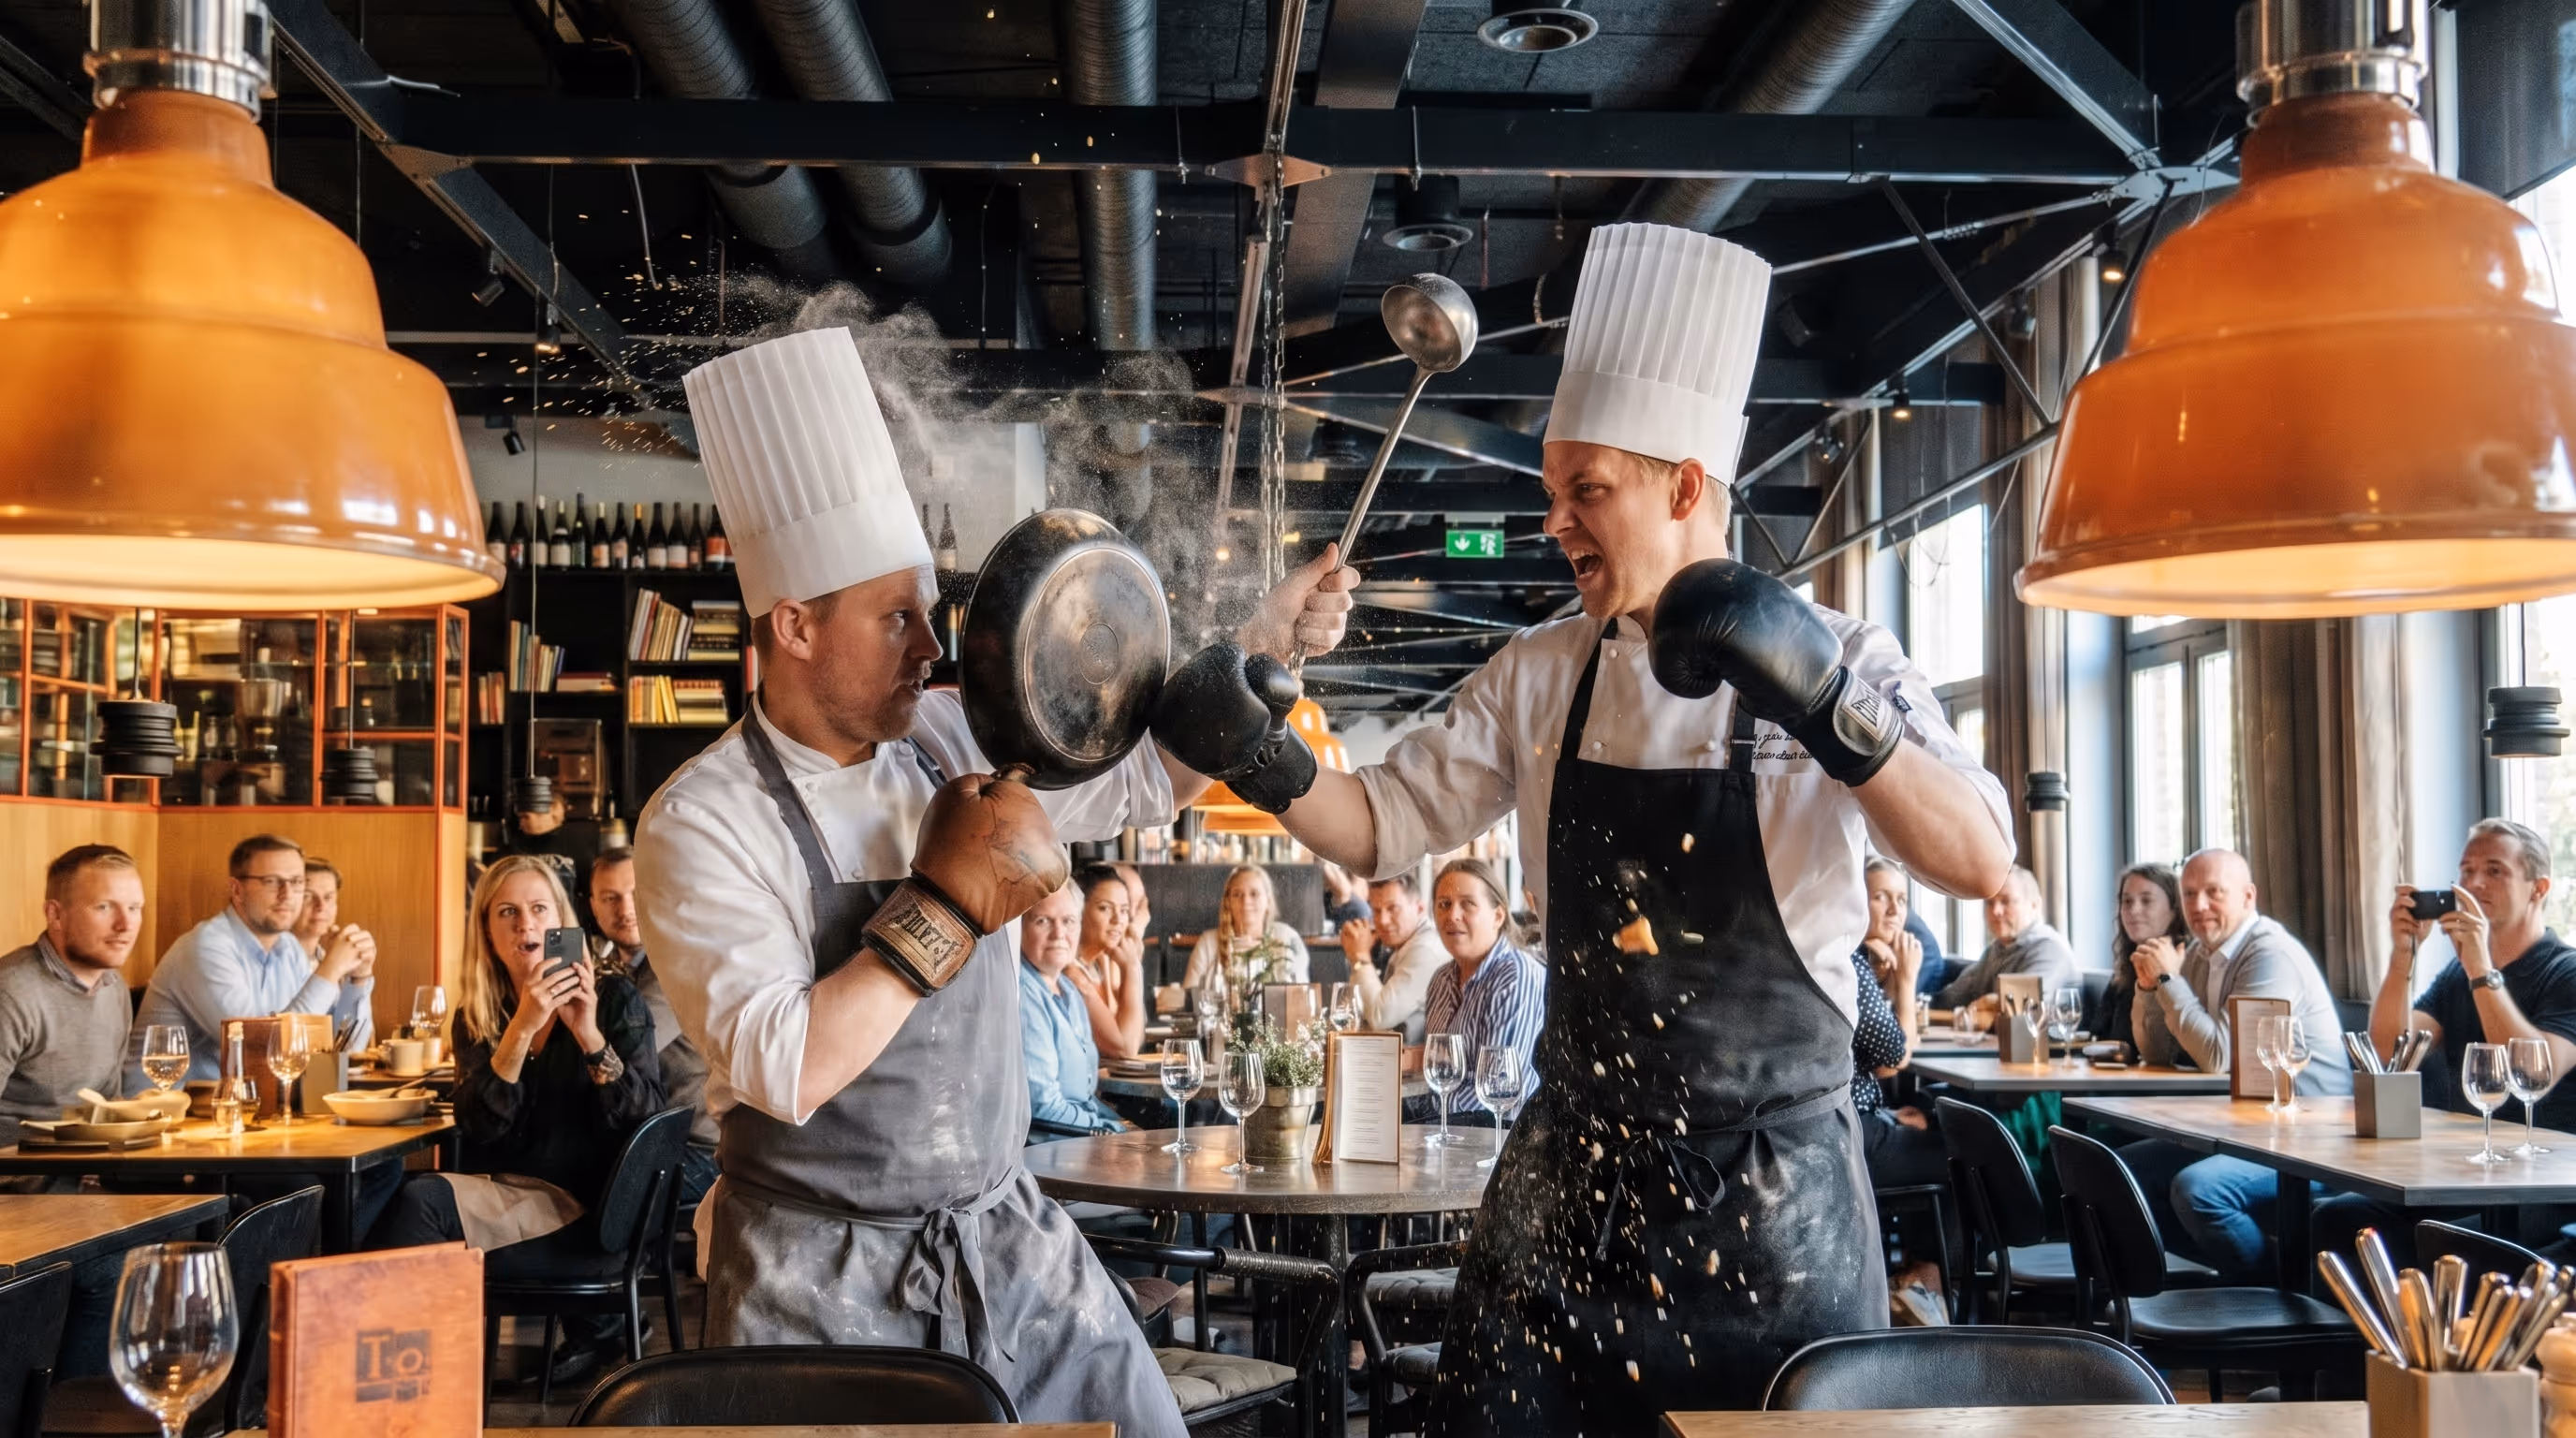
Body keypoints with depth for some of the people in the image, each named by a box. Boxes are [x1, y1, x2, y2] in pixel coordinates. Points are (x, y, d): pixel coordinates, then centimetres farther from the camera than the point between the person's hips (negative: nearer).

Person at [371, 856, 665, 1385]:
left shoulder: (614, 998, 1)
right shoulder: (477, 1016, 10)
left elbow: (645, 1118, -9)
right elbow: (477, 1128, -7)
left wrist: (591, 1035, -22)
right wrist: (521, 1028, -20)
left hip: (587, 1207, -4)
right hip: (502, 1196, 4)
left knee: (422, 1201, -28)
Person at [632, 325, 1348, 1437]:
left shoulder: (957, 741, 2)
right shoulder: (702, 823, -15)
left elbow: (1148, 772, 15)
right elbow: (782, 1073, -25)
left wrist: (1264, 639, 3)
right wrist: (949, 901, -22)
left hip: (1010, 1244, 5)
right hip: (825, 1280, -5)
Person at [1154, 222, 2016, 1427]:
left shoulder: (1835, 661, -8)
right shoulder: (1541, 676, 3)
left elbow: (1978, 862, -20)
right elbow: (1382, 825, 6)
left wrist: (1821, 701, -35)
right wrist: (1266, 765, -14)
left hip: (1771, 1187, -3)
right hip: (1571, 1177, 3)